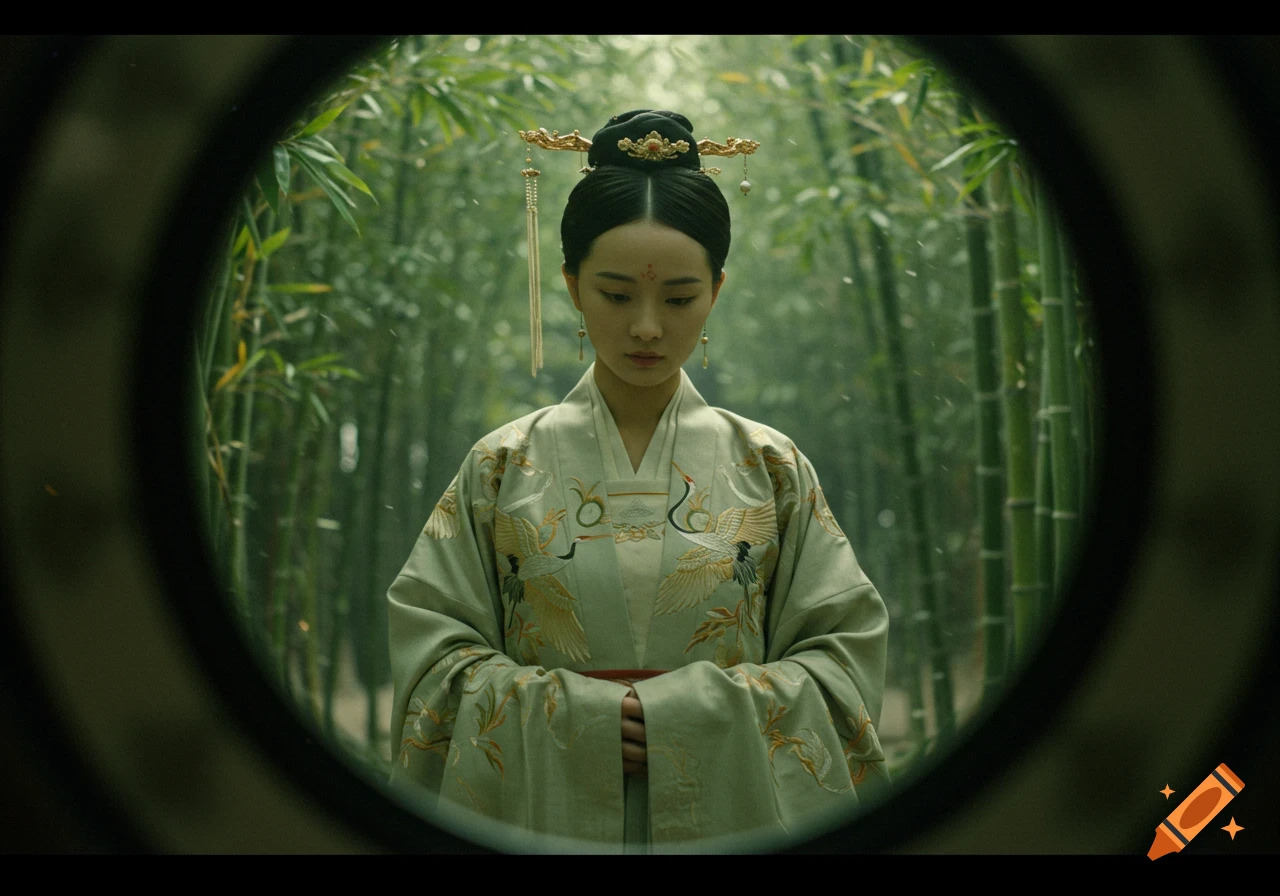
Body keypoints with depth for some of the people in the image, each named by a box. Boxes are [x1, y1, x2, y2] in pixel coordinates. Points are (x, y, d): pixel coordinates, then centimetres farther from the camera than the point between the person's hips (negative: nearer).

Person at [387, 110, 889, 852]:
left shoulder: (771, 468, 0)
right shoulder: (504, 465, -1)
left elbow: (847, 647, -3)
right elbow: (427, 638, -3)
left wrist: (693, 711, -17)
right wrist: (569, 710, -18)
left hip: (727, 815, 0)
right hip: (550, 812, 0)